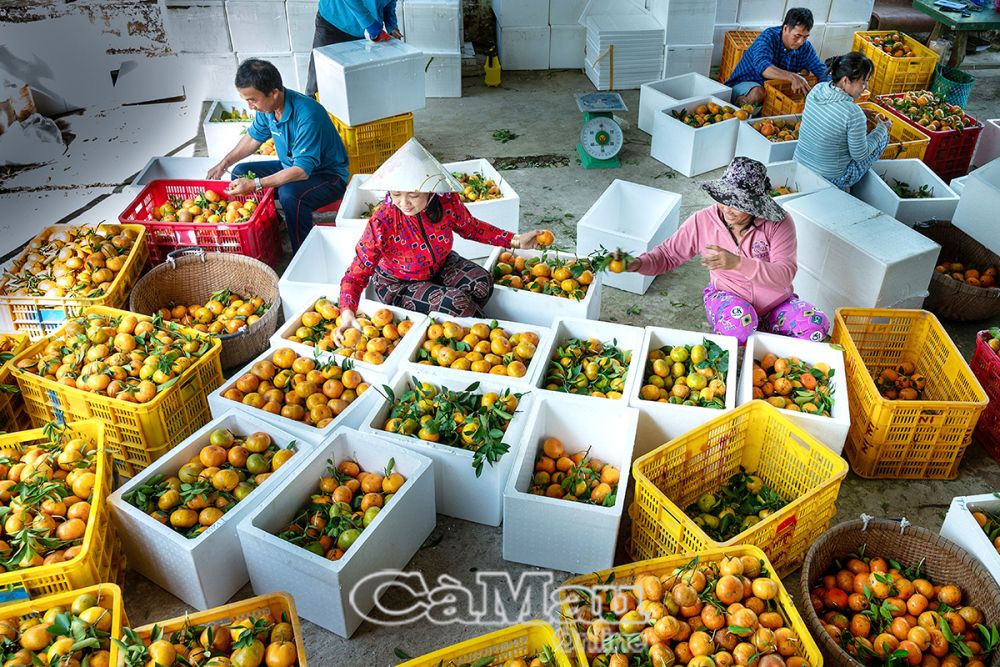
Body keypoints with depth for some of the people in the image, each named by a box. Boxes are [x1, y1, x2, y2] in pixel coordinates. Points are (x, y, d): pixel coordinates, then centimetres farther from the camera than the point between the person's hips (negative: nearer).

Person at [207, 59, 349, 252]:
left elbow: (302, 171, -35)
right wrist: (223, 164, 6)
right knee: (240, 173, 5)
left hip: (329, 175, -9)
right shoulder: (266, 106, -7)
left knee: (290, 194, -38)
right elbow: (253, 137, 15)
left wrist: (255, 184, -37)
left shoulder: (307, 115, -32)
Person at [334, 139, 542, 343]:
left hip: (440, 266, 4)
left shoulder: (446, 201, -22)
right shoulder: (381, 223, -31)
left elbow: (470, 227, 1)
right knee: (457, 302, -27)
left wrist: (515, 240, -5)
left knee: (481, 282, -22)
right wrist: (347, 314, -44)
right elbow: (356, 275, -26)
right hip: (398, 285, -4)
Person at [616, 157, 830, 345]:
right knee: (739, 319, -38)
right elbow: (668, 254, -1)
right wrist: (638, 264, -22)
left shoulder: (778, 224, -15)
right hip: (728, 298, -1)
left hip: (775, 303, 1)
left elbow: (785, 274, -26)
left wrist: (738, 263, -40)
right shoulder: (703, 221, -11)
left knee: (816, 324, -26)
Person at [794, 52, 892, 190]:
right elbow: (860, 155, -14)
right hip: (832, 180, -7)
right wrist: (881, 128, -1)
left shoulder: (817, 89, -7)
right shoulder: (854, 114, -27)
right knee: (883, 137, 12)